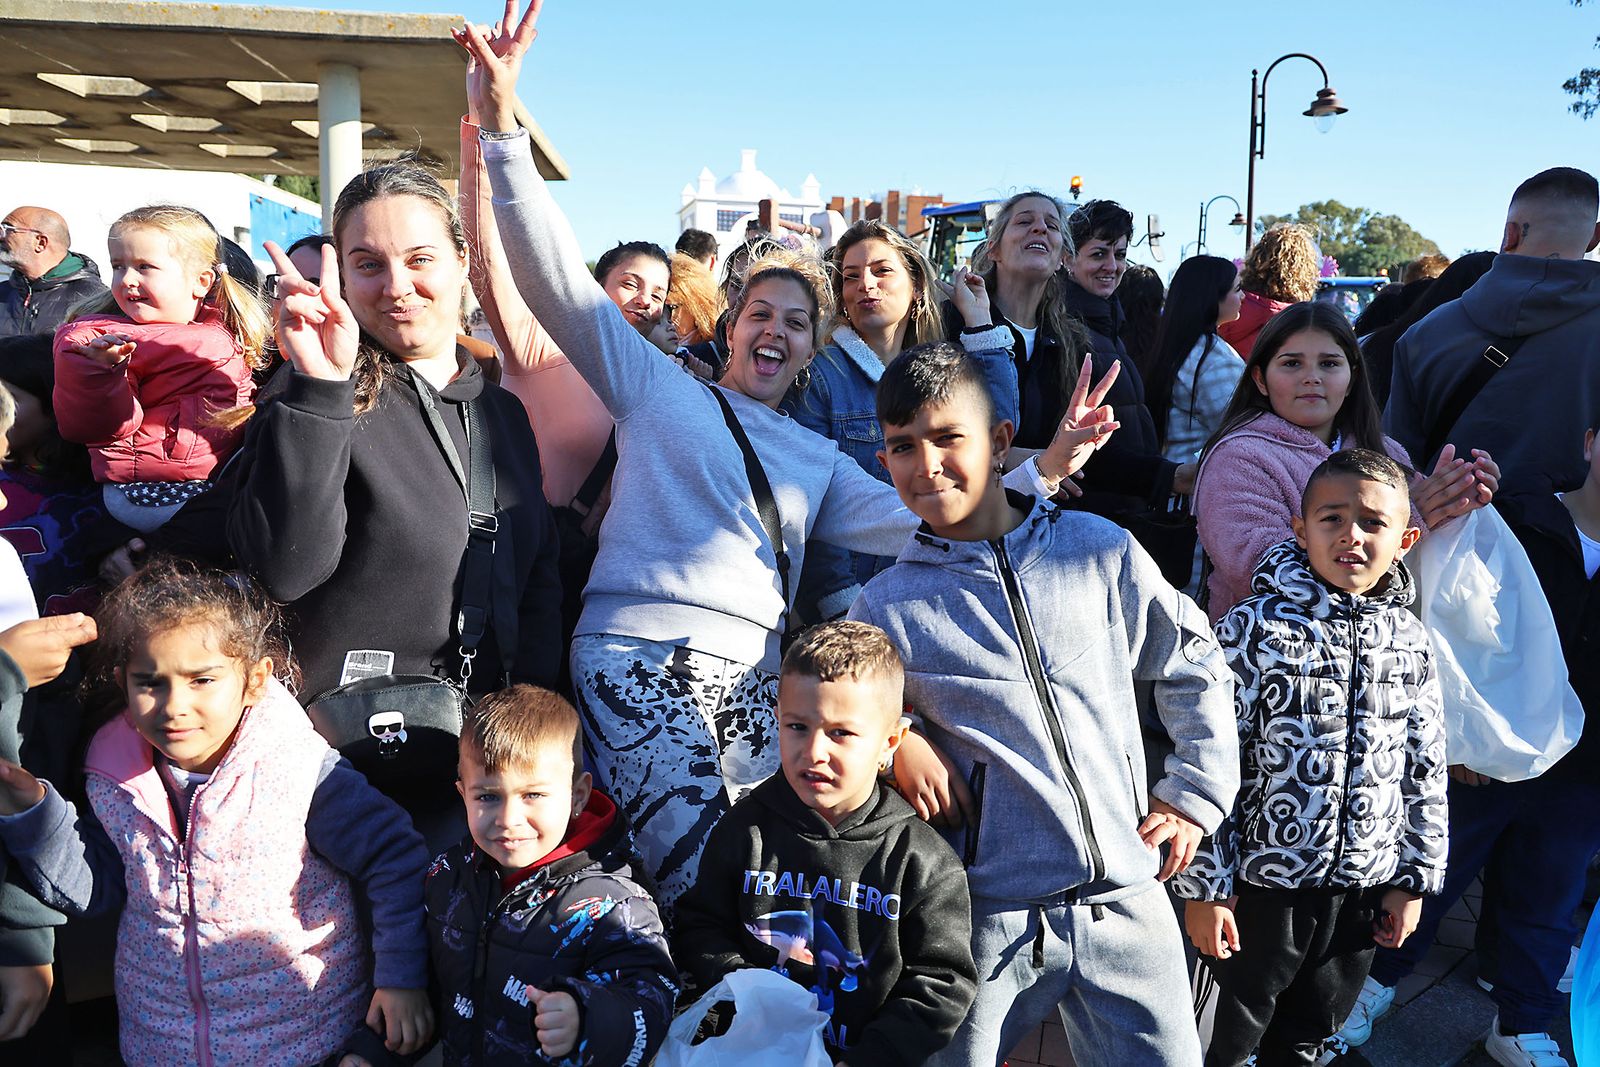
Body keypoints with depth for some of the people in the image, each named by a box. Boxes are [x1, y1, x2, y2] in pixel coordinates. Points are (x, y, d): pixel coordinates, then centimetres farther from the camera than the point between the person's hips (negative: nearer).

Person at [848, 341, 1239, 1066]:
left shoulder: (1101, 551, 2)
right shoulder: (886, 607, -1)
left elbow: (1195, 668, 13)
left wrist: (1195, 793, 9)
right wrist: (898, 740, -7)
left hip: (1127, 901, 1)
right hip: (988, 917, -1)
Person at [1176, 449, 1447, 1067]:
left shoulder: (1409, 641, 2)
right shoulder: (1254, 628, -13)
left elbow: (1425, 770, 10)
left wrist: (1416, 878, 9)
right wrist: (1204, 887, -12)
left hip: (1367, 888, 4)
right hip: (1266, 883, -4)